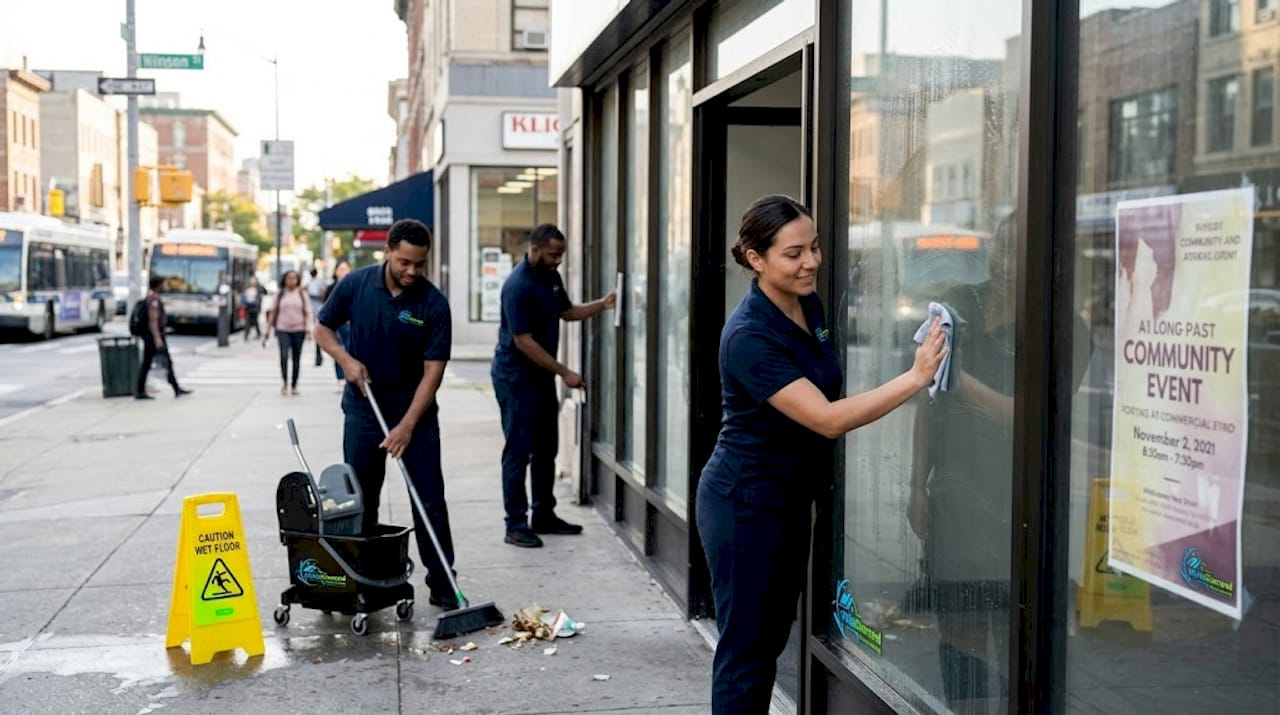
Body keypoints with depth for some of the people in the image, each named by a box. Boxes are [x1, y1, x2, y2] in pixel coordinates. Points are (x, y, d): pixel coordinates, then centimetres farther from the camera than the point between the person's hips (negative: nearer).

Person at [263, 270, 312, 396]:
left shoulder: (302, 294, 6)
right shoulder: (280, 295, 6)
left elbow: (307, 313, 3)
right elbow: (273, 313, 9)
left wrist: (308, 330, -8)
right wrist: (267, 331, 7)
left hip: (298, 330, 1)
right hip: (282, 330, -1)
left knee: (297, 358, 5)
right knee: (284, 355, -17)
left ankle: (294, 385, 15)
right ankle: (284, 382, -3)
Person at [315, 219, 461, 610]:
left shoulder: (434, 303, -14)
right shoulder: (356, 284, -8)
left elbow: (433, 369, -15)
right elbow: (323, 328, 6)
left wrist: (407, 425, -21)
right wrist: (346, 359, -14)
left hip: (415, 413, -1)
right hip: (363, 410, 2)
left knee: (430, 500, -1)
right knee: (360, 500, 7)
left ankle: (442, 583, 7)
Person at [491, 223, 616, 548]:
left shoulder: (552, 277, 5)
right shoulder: (518, 286, -22)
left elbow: (567, 311, 20)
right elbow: (524, 341, -23)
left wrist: (602, 305, 3)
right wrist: (564, 373, -20)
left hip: (541, 373, 9)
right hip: (515, 374, -9)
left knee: (546, 448, 14)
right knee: (519, 449, -6)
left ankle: (544, 515, 24)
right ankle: (515, 524, 0)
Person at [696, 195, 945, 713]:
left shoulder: (811, 307, 2)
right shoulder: (749, 336, -24)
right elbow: (828, 419, -29)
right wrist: (916, 377, -33)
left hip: (793, 500, 9)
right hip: (745, 503, -8)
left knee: (771, 639, 16)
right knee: (745, 649, 0)